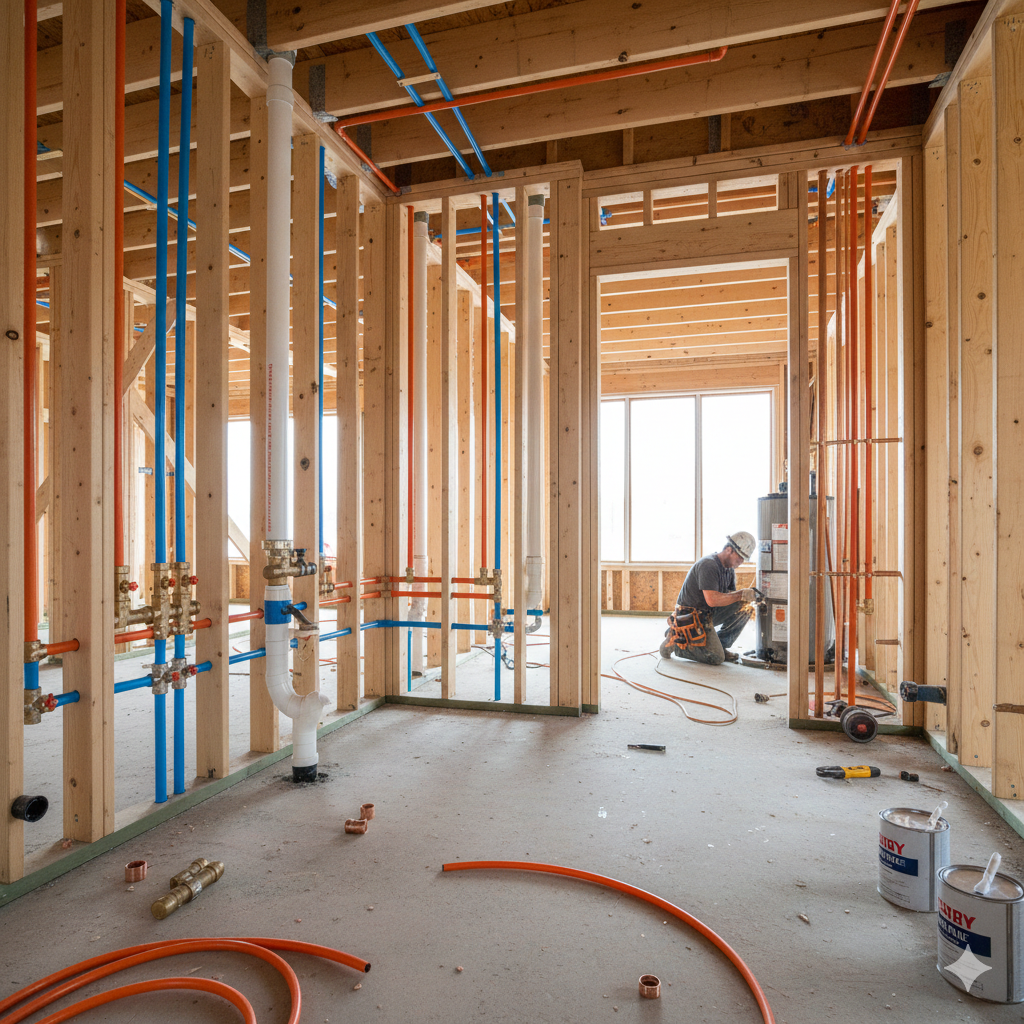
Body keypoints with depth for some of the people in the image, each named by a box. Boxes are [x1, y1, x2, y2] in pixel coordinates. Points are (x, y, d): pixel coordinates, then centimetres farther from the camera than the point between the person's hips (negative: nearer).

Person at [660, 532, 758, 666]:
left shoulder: (729, 568, 9)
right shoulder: (708, 565, -21)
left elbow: (730, 596, 10)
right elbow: (712, 600, -30)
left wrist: (747, 595, -11)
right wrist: (741, 595, -23)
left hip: (708, 614, 9)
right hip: (690, 617, -9)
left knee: (744, 607, -5)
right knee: (716, 658, -17)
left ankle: (720, 645, 5)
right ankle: (676, 641, 0)